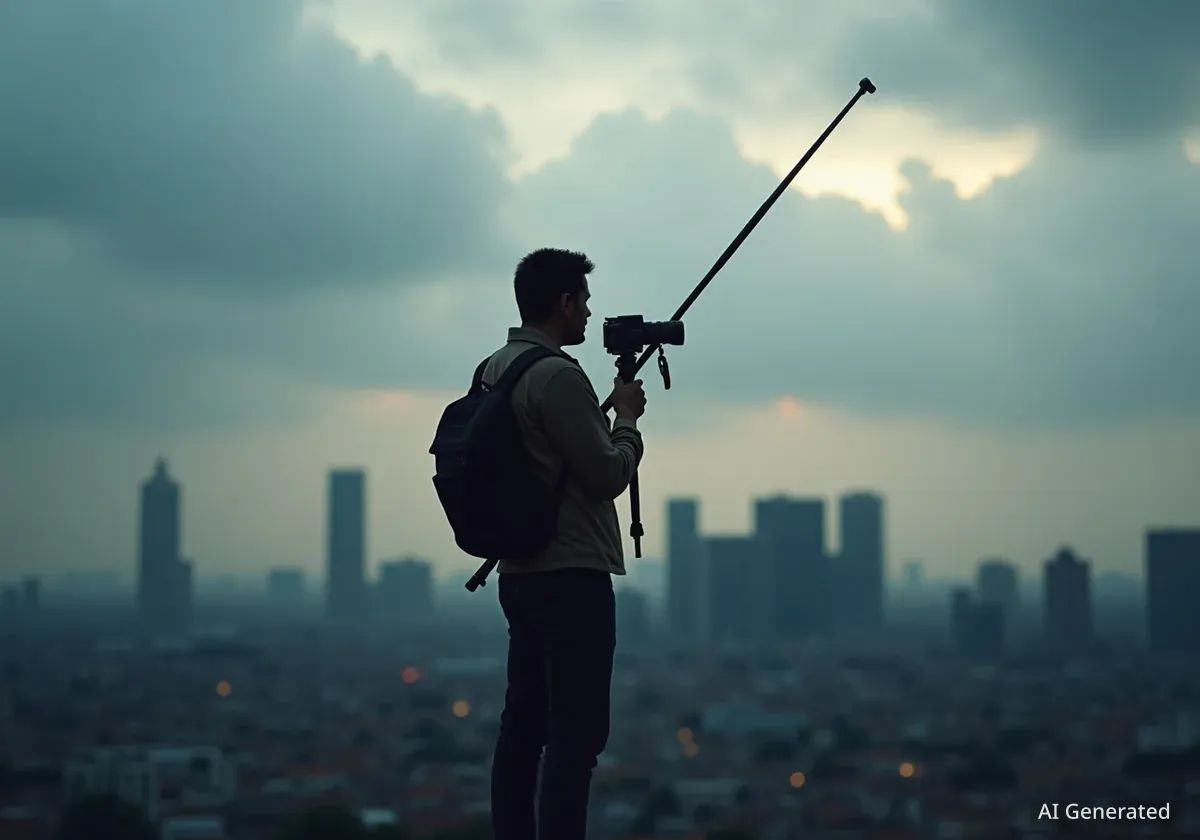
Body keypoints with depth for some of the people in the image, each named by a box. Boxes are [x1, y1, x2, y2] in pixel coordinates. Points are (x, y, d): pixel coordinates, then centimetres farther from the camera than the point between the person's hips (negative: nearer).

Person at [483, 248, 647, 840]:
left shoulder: (494, 370, 13)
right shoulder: (557, 376, -15)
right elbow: (608, 477, -13)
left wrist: (606, 419, 18)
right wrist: (627, 419, 2)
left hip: (521, 573, 10)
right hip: (572, 576, -10)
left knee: (524, 724, 11)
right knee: (576, 734, -9)